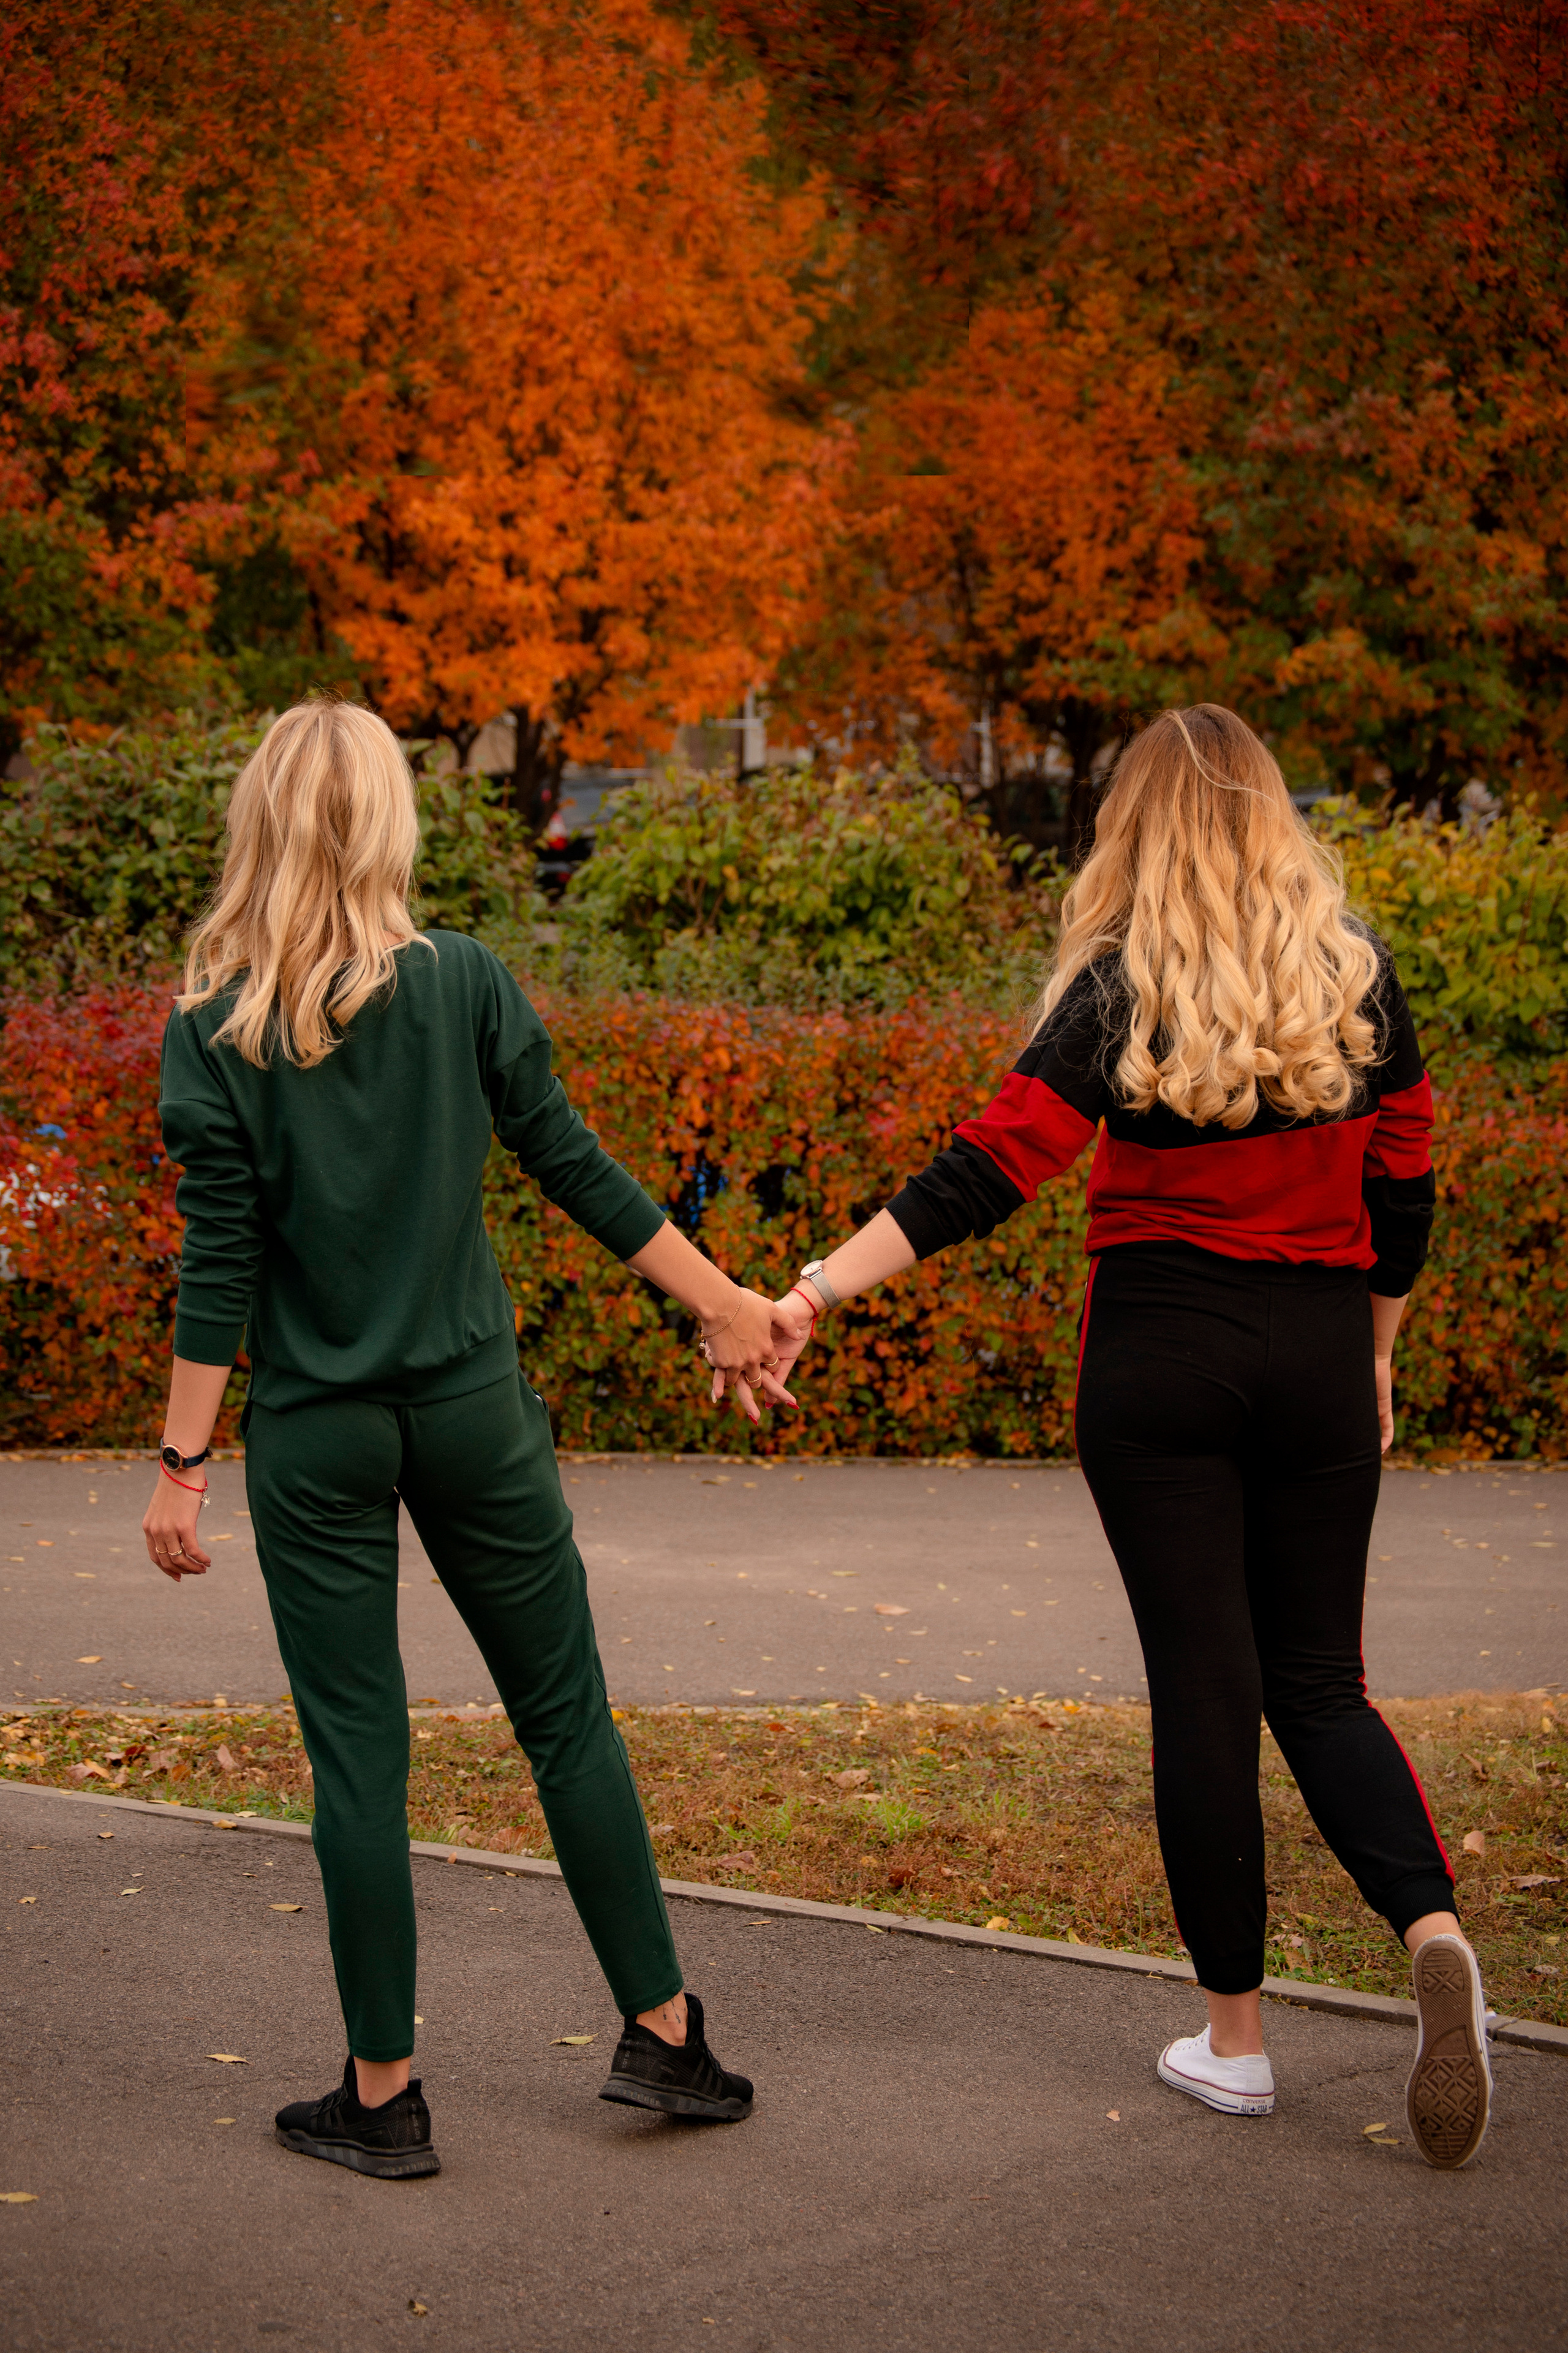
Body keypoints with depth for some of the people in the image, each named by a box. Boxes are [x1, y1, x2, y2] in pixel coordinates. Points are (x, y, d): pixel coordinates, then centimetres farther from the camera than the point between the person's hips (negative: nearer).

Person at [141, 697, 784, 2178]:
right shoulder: (461, 984, -4)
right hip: (471, 1413, 1)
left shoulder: (213, 1025, -7)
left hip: (315, 1436, -1)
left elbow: (219, 1262, -9)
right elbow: (578, 1172, -1)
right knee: (567, 1718, 12)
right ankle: (662, 2034, 19)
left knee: (357, 1755, 5)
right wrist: (719, 1304, 10)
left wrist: (182, 1463, -3)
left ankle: (384, 2097, 13)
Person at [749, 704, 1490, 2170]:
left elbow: (991, 1170, -17)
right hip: (1317, 1352, 3)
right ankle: (1432, 1929, -12)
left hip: (1160, 1359, -3)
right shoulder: (1356, 976, 2)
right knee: (1319, 1679, 13)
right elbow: (1402, 1189, 8)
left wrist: (816, 1291, -18)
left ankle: (1234, 2035, 10)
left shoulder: (1122, 990, -9)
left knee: (1203, 1684, 3)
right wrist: (1374, 1357, 20)